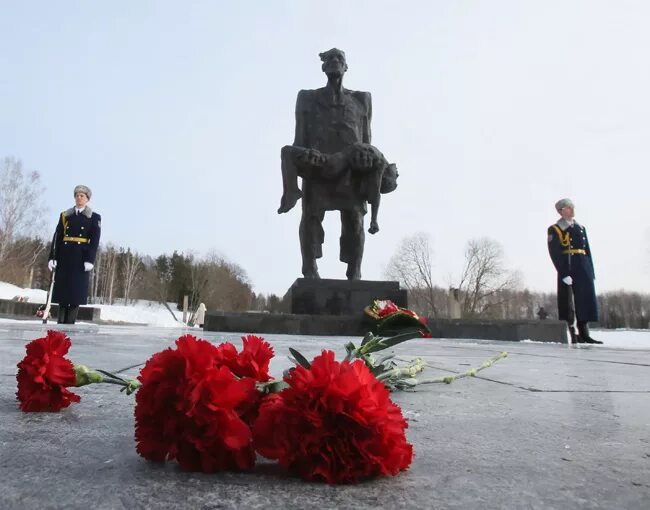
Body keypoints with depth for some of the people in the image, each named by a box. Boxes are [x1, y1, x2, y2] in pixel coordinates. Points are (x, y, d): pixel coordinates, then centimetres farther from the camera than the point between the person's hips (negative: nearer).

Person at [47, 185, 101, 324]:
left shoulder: (94, 218, 5)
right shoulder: (65, 215, 13)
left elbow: (95, 240, -3)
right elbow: (57, 237, 7)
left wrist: (90, 260, -13)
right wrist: (52, 257, -2)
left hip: (81, 258, -3)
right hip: (65, 257, 3)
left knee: (76, 290, -4)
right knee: (62, 288, 3)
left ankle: (70, 324, 0)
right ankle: (61, 322, 10)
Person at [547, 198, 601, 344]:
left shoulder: (580, 228, 20)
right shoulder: (554, 230, 0)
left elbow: (588, 251, 18)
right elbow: (554, 254, -9)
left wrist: (591, 271, 8)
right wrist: (564, 274, -18)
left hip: (583, 269, 6)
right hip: (567, 269, -6)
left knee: (587, 300, 3)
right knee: (567, 302, -4)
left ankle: (583, 334, 9)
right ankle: (569, 335, 0)